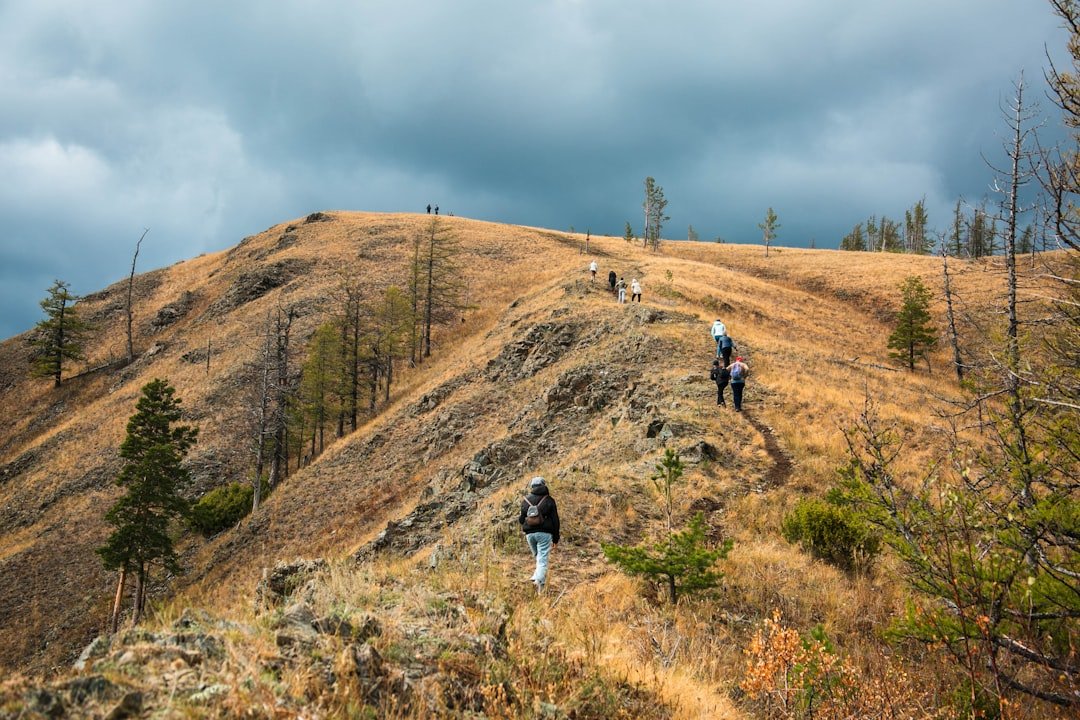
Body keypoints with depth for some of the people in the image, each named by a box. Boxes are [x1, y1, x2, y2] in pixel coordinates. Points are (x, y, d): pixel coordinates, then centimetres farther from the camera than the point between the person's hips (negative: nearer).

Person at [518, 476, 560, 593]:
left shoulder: (525, 500, 5)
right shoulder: (549, 500, 0)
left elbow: (521, 520, 7)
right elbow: (555, 520, 0)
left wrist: (519, 517, 31)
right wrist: (556, 538, 7)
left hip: (530, 534, 3)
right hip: (544, 533, -3)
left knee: (538, 557, 21)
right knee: (543, 558, -3)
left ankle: (537, 577, 9)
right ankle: (539, 580, -20)